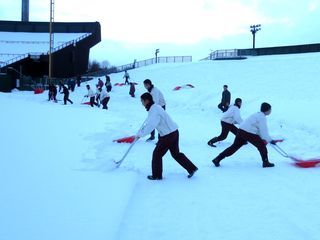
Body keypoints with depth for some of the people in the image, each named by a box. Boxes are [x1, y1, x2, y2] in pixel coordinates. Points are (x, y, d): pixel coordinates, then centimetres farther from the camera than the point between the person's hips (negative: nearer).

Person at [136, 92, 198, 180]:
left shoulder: (154, 110, -20)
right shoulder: (155, 107, 12)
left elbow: (151, 126, -32)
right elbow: (150, 123, 25)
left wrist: (140, 134, -23)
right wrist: (142, 131, 20)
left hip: (168, 136, -10)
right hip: (174, 132, 10)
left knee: (157, 154, 5)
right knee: (176, 153, 21)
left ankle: (156, 175, 17)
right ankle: (192, 168, 25)